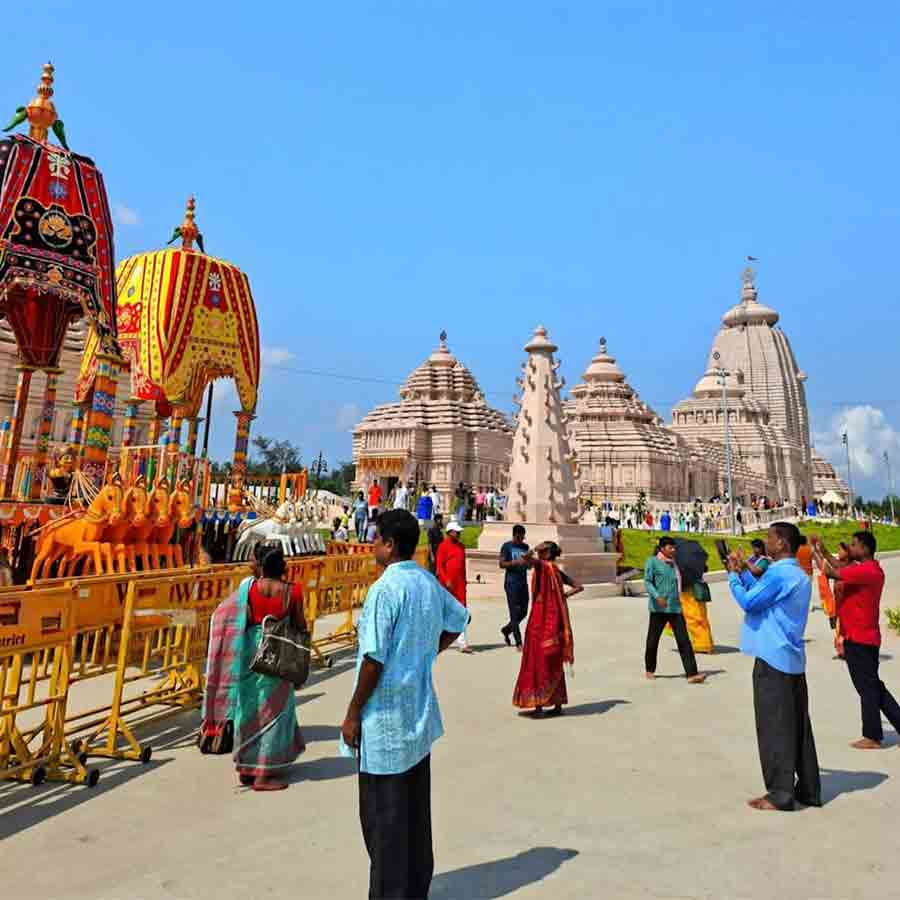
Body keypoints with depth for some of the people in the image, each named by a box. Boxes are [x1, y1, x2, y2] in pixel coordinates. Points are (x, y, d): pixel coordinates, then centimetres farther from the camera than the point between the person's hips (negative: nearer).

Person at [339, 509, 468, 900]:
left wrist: (353, 713, -11)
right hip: (419, 712, 8)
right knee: (416, 807, 19)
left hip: (386, 716, -8)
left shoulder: (384, 589, -22)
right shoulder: (429, 583, 3)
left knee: (383, 814, 7)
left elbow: (374, 659, -21)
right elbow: (457, 621, 18)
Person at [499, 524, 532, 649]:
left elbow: (529, 566, 17)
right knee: (514, 613, -6)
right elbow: (502, 564, -9)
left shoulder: (525, 547, 13)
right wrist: (516, 562, -22)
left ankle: (506, 630, 33)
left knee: (524, 611, 10)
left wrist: (529, 558, -4)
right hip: (511, 583, -6)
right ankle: (518, 643, -2)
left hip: (523, 582, 6)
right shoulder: (507, 546, -3)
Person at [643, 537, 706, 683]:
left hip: (675, 607, 5)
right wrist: (657, 596, -27)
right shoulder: (652, 561, -4)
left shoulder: (673, 563, 14)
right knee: (653, 640, 7)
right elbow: (647, 581, -12)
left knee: (684, 640, -5)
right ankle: (649, 670, 25)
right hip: (658, 608, -5)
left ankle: (692, 674, -6)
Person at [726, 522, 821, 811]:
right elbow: (764, 596, 19)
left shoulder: (777, 574, -18)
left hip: (773, 660, -9)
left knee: (774, 729, -1)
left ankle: (780, 795, 5)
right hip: (794, 660, 9)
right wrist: (744, 571, 15)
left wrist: (733, 575, -4)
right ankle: (809, 790, 23)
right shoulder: (799, 575, 13)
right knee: (799, 726, 15)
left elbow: (749, 603, -16)